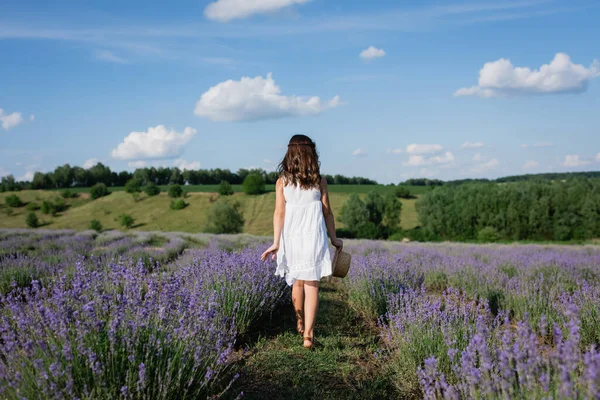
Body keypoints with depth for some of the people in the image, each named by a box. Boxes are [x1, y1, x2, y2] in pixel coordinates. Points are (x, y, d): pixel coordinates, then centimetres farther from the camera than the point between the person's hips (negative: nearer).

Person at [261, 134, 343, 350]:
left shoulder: (282, 182, -1)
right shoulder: (319, 181, -1)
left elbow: (279, 213, -6)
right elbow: (327, 212, 3)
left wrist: (276, 242, -5)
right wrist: (334, 238, 14)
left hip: (291, 237, 2)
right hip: (314, 238, -2)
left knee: (297, 282, 19)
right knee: (311, 285, 0)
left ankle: (301, 325, 37)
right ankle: (308, 334, -7)